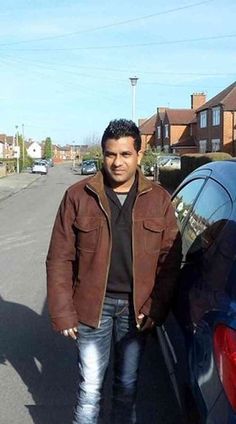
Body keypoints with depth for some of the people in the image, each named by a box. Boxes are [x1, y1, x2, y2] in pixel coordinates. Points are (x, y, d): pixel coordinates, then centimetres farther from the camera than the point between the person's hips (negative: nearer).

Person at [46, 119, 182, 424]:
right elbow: (59, 259, -4)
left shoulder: (159, 199, -1)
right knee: (90, 386, 8)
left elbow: (170, 260, 2)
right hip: (93, 306, -1)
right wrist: (63, 313, -6)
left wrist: (156, 308, -5)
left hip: (136, 308, 2)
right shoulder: (78, 196, -5)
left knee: (127, 384, 18)